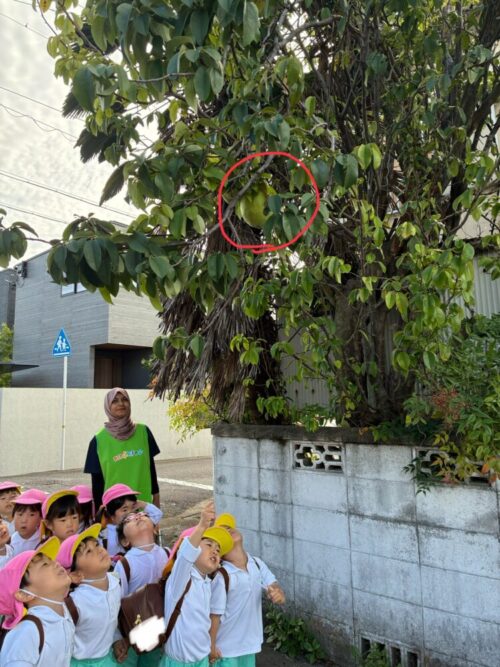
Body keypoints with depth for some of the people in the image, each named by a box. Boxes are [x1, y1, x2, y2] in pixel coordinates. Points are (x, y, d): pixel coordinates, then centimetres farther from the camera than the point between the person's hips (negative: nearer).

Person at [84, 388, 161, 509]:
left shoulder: (143, 431, -1)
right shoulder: (99, 440, -7)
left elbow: (151, 466, 7)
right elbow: (97, 480, -3)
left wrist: (156, 496, 9)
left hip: (143, 504, 2)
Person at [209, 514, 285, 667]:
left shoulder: (257, 564, -9)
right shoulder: (222, 576, -26)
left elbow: (275, 588, -10)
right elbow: (214, 614, -18)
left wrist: (278, 594, -32)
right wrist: (211, 646, -10)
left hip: (249, 641, 5)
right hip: (226, 646, -5)